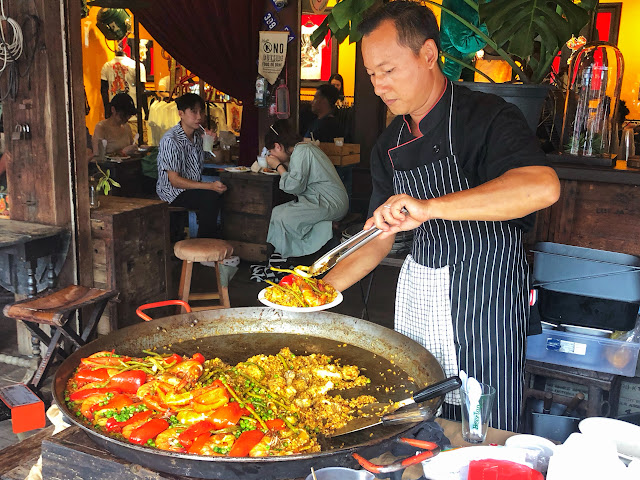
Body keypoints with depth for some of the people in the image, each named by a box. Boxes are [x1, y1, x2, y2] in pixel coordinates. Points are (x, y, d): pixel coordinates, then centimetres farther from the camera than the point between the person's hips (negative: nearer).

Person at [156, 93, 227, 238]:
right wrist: (210, 186, -28)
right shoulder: (170, 140, -18)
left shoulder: (199, 134, 5)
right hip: (173, 192, -7)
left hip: (194, 187, 7)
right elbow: (175, 180, -21)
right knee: (211, 197, -29)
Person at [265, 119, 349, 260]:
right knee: (276, 212, 3)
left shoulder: (301, 151, -14)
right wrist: (284, 163, 11)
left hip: (331, 204, -11)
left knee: (281, 218, -19)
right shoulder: (305, 147, 17)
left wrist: (278, 166, -8)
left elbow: (294, 186, -21)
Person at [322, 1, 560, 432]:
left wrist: (429, 207, -41)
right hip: (418, 293, 6)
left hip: (486, 295, -6)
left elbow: (543, 187, -33)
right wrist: (325, 287, -2)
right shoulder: (390, 145, 8)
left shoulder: (486, 117, -14)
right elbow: (380, 237, 12)